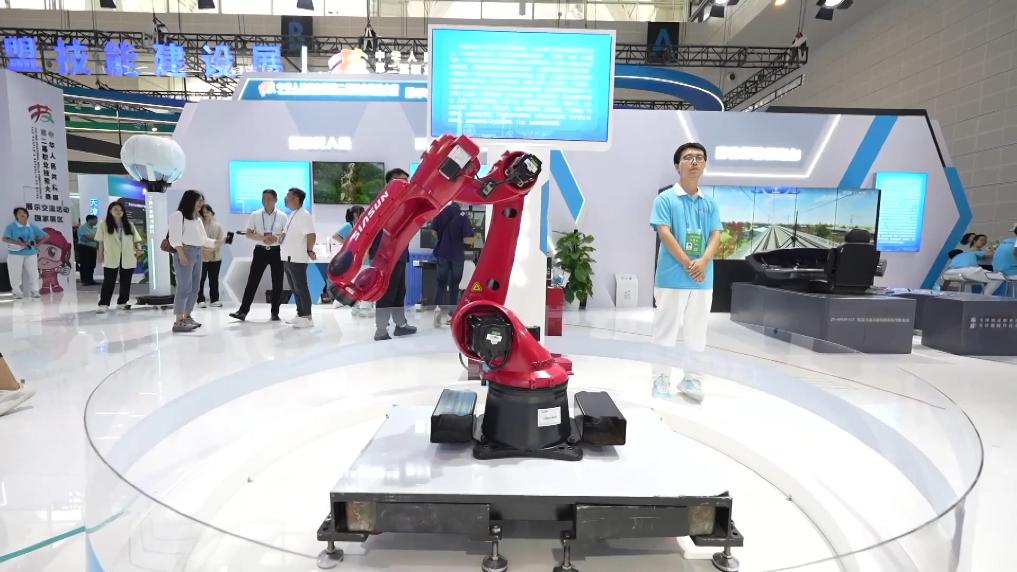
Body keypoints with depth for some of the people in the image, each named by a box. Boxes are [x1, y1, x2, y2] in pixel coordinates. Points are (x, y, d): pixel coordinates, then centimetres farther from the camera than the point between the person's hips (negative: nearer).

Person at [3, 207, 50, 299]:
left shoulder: (32, 227, 6)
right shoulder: (11, 227, -4)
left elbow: (46, 236, 10)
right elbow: (4, 239, -15)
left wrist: (37, 244, -1)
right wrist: (18, 243, -27)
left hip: (31, 254, 3)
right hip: (15, 254, -3)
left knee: (33, 273, 3)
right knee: (16, 274, 1)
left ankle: (35, 291, 11)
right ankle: (17, 292, 10)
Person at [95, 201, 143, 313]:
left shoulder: (129, 224, 9)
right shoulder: (104, 225, 2)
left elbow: (136, 239, 8)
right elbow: (101, 241, 4)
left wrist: (138, 249, -8)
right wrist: (100, 254, 3)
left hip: (128, 258, 3)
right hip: (111, 258, -2)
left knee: (126, 282, 8)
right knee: (109, 281, -2)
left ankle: (122, 303, 19)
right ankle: (103, 304, 0)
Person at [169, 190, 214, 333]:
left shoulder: (198, 218, 22)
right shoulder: (178, 215, -1)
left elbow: (203, 239, 20)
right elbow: (175, 238, -10)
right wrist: (181, 254, -19)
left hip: (198, 253, 8)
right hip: (185, 252, -8)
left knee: (194, 288, 7)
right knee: (184, 288, -11)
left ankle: (187, 317, 15)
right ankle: (178, 322, -9)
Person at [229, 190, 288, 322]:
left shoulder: (282, 216, 1)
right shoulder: (255, 215, 3)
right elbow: (248, 233, 2)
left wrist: (276, 238, -18)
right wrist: (262, 237, -15)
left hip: (277, 251, 0)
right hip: (260, 251, 0)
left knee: (277, 283, 4)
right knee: (252, 281, -1)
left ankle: (275, 312, 14)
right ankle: (243, 311, 3)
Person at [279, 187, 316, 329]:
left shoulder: (304, 215, -15)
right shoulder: (292, 215, 16)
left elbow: (311, 235, -23)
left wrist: (309, 250, -14)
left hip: (297, 259, -10)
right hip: (288, 257, 10)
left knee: (301, 288, -4)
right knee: (294, 288, 15)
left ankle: (307, 317, 2)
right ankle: (300, 314, 24)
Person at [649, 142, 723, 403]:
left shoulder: (710, 204, 13)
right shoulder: (665, 199, 0)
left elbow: (716, 237, 5)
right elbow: (664, 234, -9)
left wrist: (703, 262, -14)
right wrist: (687, 263, -16)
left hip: (703, 280, 5)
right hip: (672, 277, -4)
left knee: (697, 333, 10)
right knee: (665, 330, 2)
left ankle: (691, 379, 23)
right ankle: (661, 380, 13)